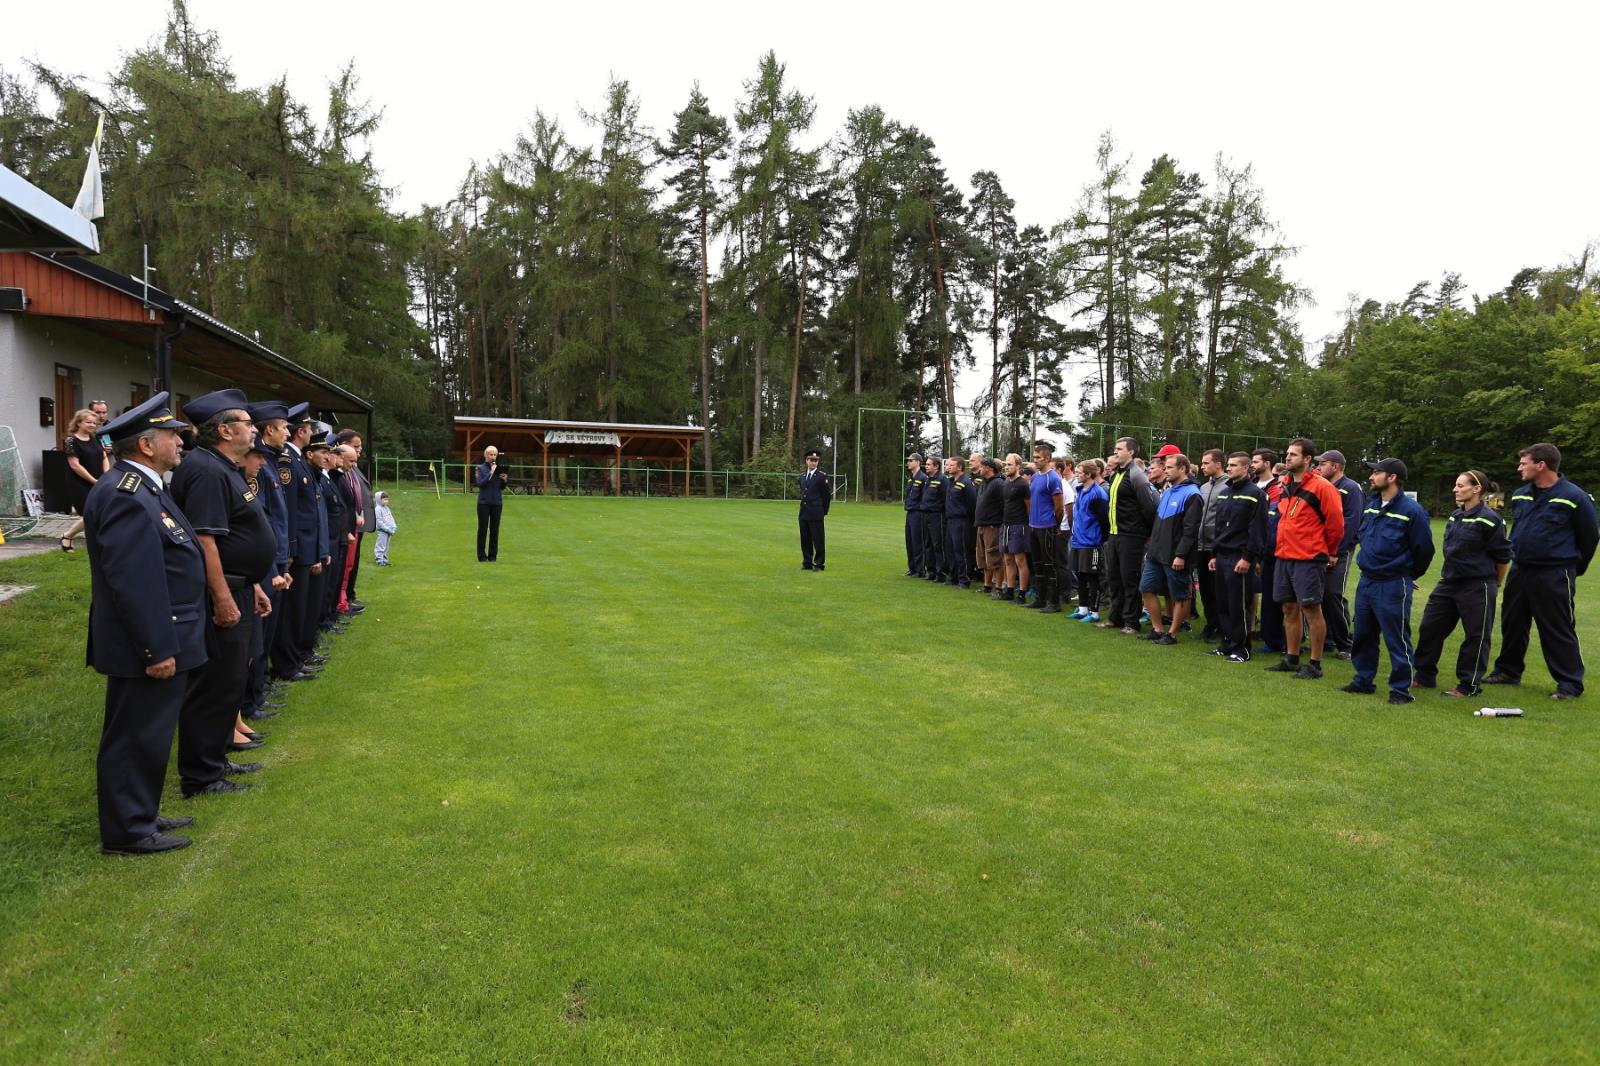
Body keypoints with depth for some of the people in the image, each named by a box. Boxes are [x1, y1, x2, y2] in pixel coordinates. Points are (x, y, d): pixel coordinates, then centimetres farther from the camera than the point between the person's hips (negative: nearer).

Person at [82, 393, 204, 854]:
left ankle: (139, 814, 32)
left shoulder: (142, 486, 12)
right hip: (148, 646, -10)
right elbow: (132, 581, -25)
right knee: (137, 738, 2)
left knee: (145, 734, 20)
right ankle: (127, 832, 14)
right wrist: (156, 649, -23)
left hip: (162, 639, 10)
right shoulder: (124, 496, -22)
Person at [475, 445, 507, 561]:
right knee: (483, 529, 1)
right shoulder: (481, 468, 1)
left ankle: (493, 555, 11)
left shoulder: (499, 468, 9)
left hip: (496, 503, 3)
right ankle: (482, 556, 7)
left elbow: (502, 488, 11)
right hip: (484, 503, -3)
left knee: (495, 529, 4)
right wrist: (491, 473, -18)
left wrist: (504, 480, -9)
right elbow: (480, 484, -12)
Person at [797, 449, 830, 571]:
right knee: (805, 539, 9)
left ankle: (819, 564, 4)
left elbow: (827, 495, -3)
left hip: (816, 514, -6)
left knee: (818, 540, -2)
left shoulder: (822, 476, -5)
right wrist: (803, 507, 15)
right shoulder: (802, 477, 13)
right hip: (803, 513, 6)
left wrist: (823, 511, 0)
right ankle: (807, 563, 18)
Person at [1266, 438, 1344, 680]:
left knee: (1311, 610, -2)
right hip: (1284, 557, 7)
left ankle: (1315, 665, 6)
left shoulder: (1320, 487, -12)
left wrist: (1329, 552, 1)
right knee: (1289, 608, 13)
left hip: (1309, 559, -7)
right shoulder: (1284, 486, 11)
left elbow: (1335, 523, -9)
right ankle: (1291, 659, 23)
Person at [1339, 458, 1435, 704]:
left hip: (1393, 586, -7)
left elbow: (1424, 549, -7)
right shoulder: (1370, 504, 8)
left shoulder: (1411, 510, -13)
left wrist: (1407, 576, 4)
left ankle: (1401, 689, 9)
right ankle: (1363, 680, 27)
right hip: (1365, 581, 7)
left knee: (1397, 639, 0)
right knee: (1362, 636, 14)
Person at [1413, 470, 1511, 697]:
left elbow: (1502, 557, -7)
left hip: (1477, 587, -8)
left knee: (1476, 636, 3)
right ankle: (1424, 677, 22)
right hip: (1449, 584, 8)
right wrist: (1448, 575, 16)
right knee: (1429, 627, 10)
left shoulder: (1489, 519, -13)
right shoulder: (1455, 516, 9)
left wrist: (1494, 586, 2)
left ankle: (1469, 685, 13)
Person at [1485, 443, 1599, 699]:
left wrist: (1574, 569, 8)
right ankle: (1508, 671, 28)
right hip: (1519, 571, 6)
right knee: (1512, 623, 14)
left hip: (1554, 576, -6)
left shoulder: (1574, 497, -11)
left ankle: (1570, 683, 9)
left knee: (1558, 630, -1)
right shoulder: (1520, 495, 6)